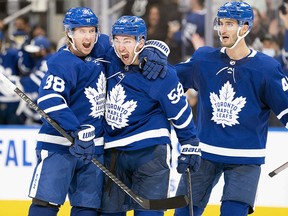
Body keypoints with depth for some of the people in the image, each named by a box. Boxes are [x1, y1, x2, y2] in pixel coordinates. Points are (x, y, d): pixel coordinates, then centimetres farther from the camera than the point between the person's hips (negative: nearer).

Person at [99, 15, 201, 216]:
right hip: (114, 152, 6)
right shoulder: (112, 60, -1)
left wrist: (190, 146, 1)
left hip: (150, 152, -6)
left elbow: (181, 111, -5)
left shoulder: (161, 73, -14)